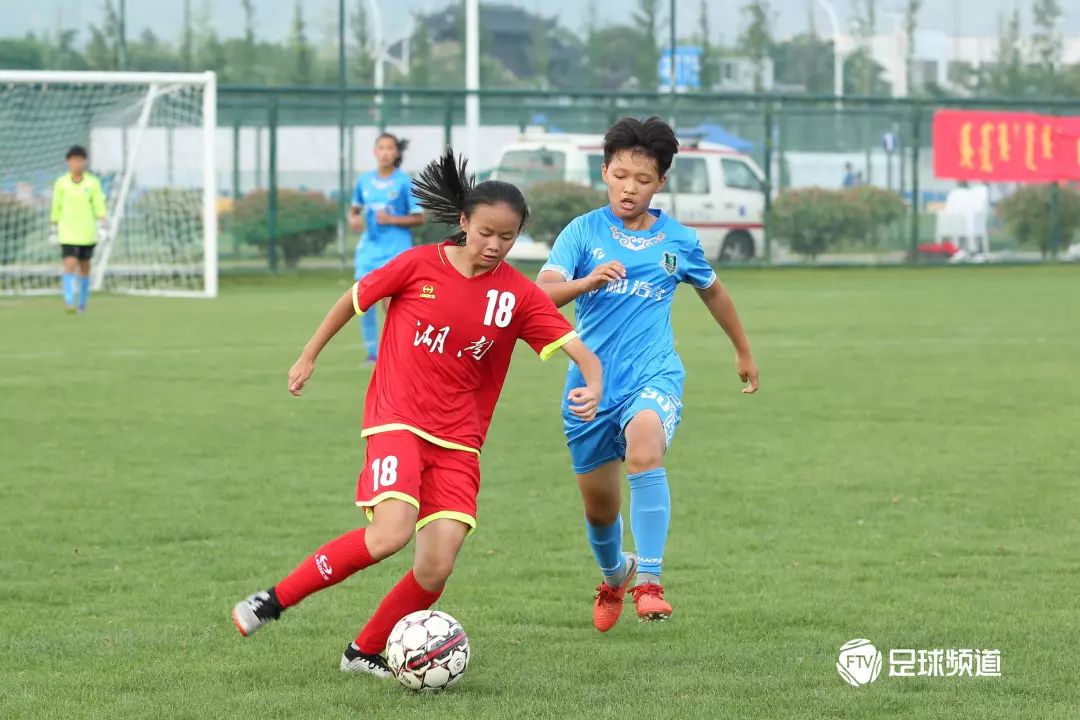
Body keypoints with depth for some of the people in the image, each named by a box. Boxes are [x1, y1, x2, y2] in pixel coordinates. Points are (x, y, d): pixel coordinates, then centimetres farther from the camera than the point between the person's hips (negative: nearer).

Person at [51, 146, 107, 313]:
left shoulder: (93, 183, -1)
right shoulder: (61, 183, 0)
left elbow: (99, 206, -3)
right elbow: (56, 208, 7)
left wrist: (102, 227, -14)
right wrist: (54, 230, 9)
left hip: (87, 233, 1)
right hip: (68, 233, -1)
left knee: (84, 266, 11)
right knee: (70, 264, -15)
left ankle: (82, 302, 25)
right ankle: (69, 302, -19)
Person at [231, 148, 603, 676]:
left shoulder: (519, 296, -2)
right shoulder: (420, 266, -5)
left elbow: (580, 352, -7)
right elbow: (355, 298, 9)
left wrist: (592, 386, -28)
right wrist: (308, 356, 15)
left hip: (458, 442, 3)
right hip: (398, 420, -3)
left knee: (436, 571, -9)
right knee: (392, 533, -26)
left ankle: (365, 652, 16)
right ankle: (275, 600, -11)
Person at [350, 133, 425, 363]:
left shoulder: (405, 182, -6)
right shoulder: (364, 181, 6)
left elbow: (419, 218, -5)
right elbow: (355, 209, 19)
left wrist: (392, 220, -17)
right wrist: (353, 219, -3)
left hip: (395, 249, -4)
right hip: (369, 247, 4)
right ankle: (372, 352, 9)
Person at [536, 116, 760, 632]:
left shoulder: (679, 241, 3)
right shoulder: (583, 232, -3)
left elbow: (712, 290, 22)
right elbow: (542, 293, -17)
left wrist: (744, 353, 33)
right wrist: (587, 281, -38)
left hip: (653, 375, -1)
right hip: (591, 381, 1)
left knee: (645, 450, -34)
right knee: (599, 507, 12)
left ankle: (649, 581, -31)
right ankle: (614, 576, 46)